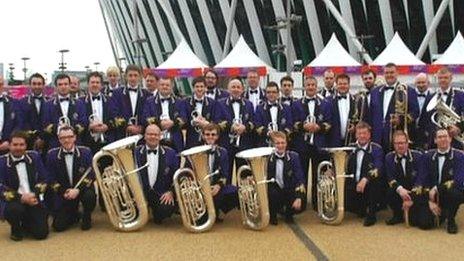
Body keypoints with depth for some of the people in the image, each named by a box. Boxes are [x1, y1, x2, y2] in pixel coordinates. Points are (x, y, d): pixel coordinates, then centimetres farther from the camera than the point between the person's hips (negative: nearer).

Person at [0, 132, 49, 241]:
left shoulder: (34, 157, 4)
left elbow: (43, 179, 6)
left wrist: (34, 194, -12)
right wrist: (21, 198, -23)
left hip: (34, 199, 2)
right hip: (14, 200, -2)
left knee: (41, 233, -13)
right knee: (14, 209, -38)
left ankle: (26, 223, 25)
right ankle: (16, 230, -1)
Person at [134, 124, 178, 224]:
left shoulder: (170, 153, 6)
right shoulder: (136, 152, 5)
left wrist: (171, 192, -8)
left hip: (161, 194, 0)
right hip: (141, 192, 1)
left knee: (167, 208, -30)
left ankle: (157, 217, 9)